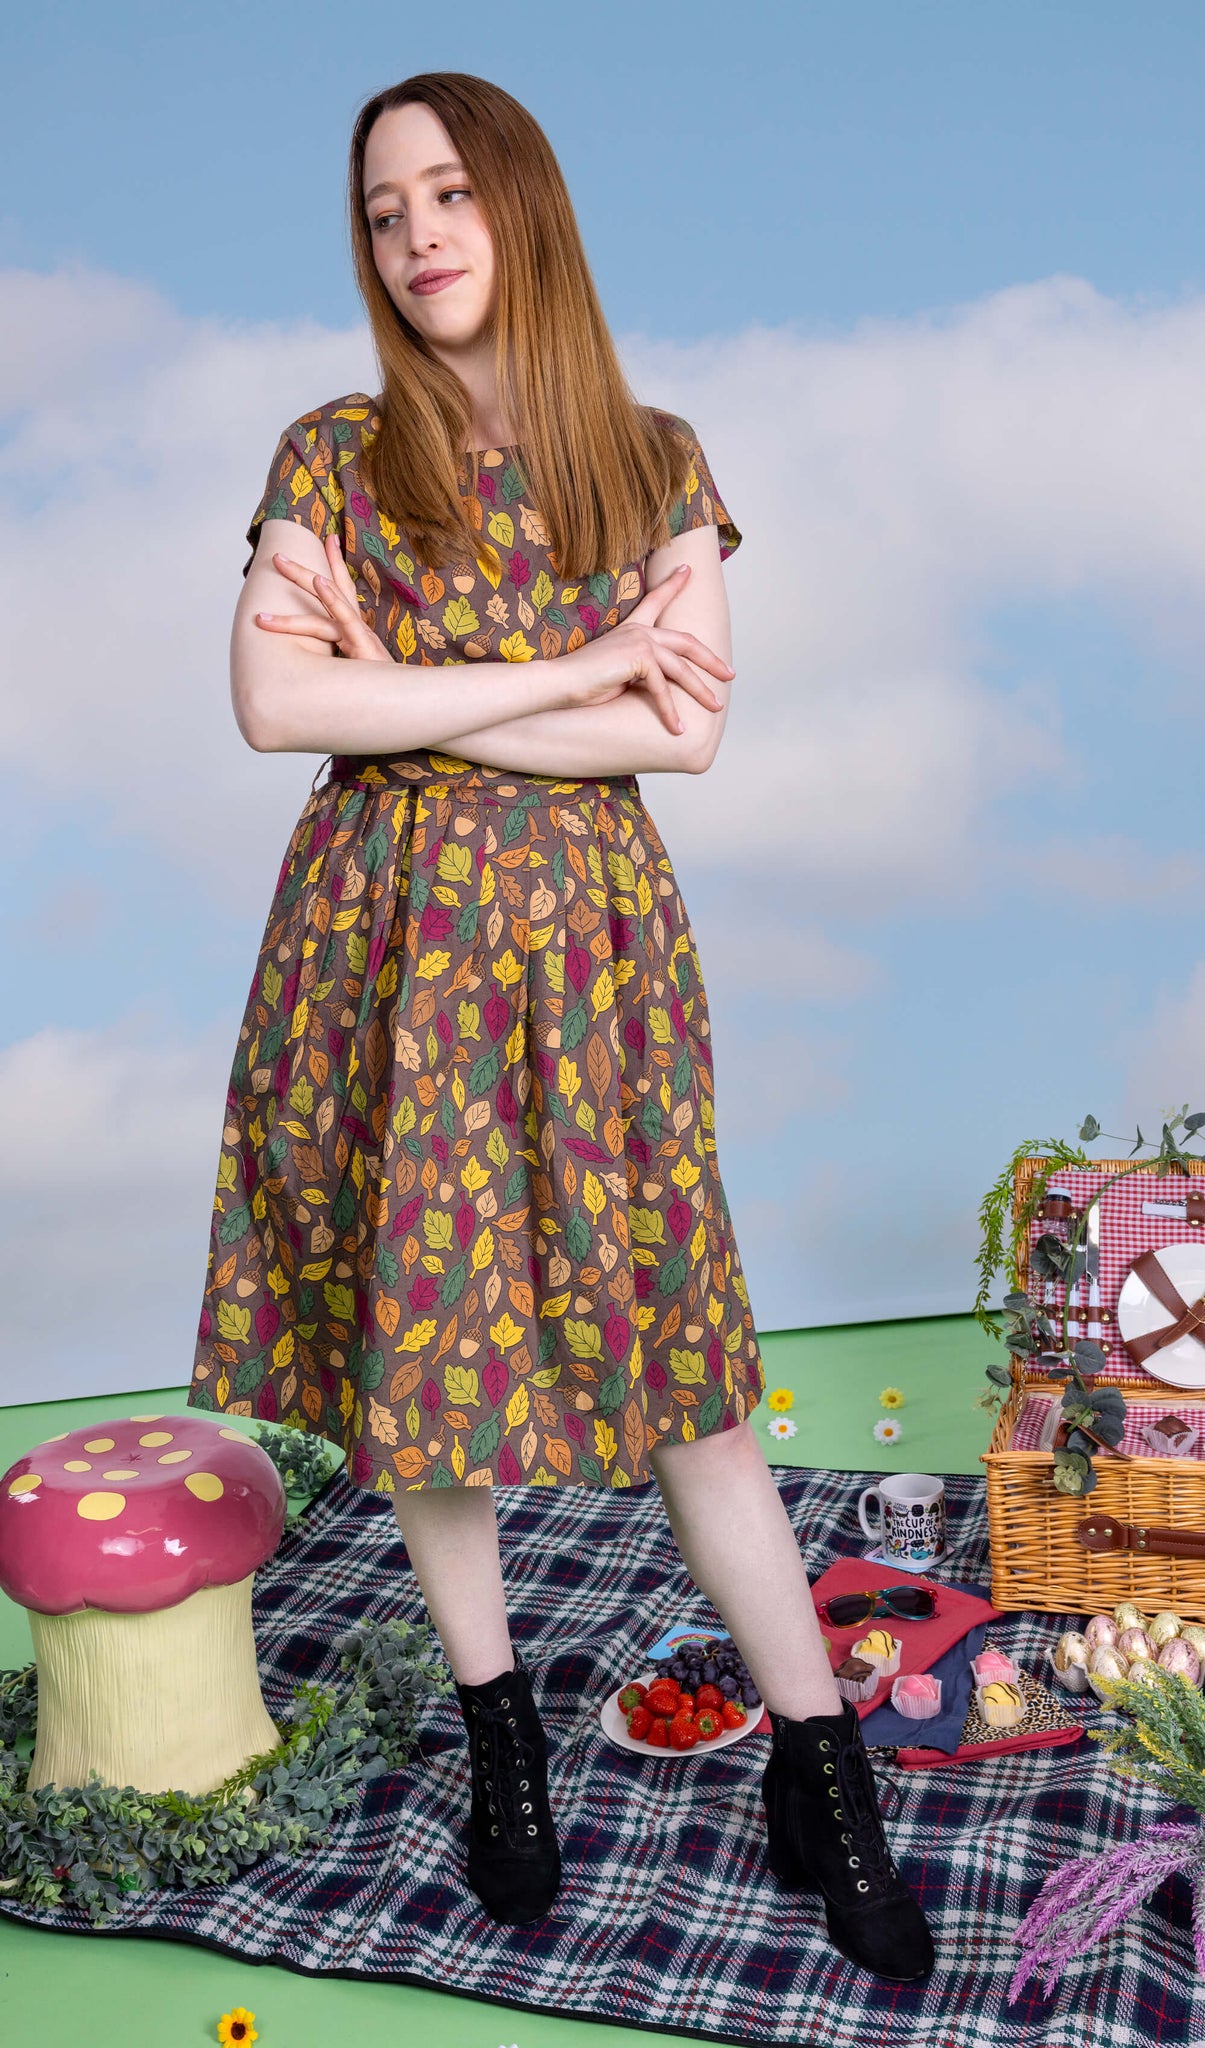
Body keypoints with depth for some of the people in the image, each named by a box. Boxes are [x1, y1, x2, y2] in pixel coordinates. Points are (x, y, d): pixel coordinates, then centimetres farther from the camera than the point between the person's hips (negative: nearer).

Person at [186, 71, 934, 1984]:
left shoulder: (656, 460, 6)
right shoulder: (332, 457, 5)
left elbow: (689, 727, -5)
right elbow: (274, 699, -10)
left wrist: (416, 710, -11)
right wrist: (566, 673, -12)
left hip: (589, 945, 0)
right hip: (386, 944, 1)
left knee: (673, 1345, 2)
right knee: (415, 1325, 6)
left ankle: (822, 1772, 17)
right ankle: (498, 1726, 28)